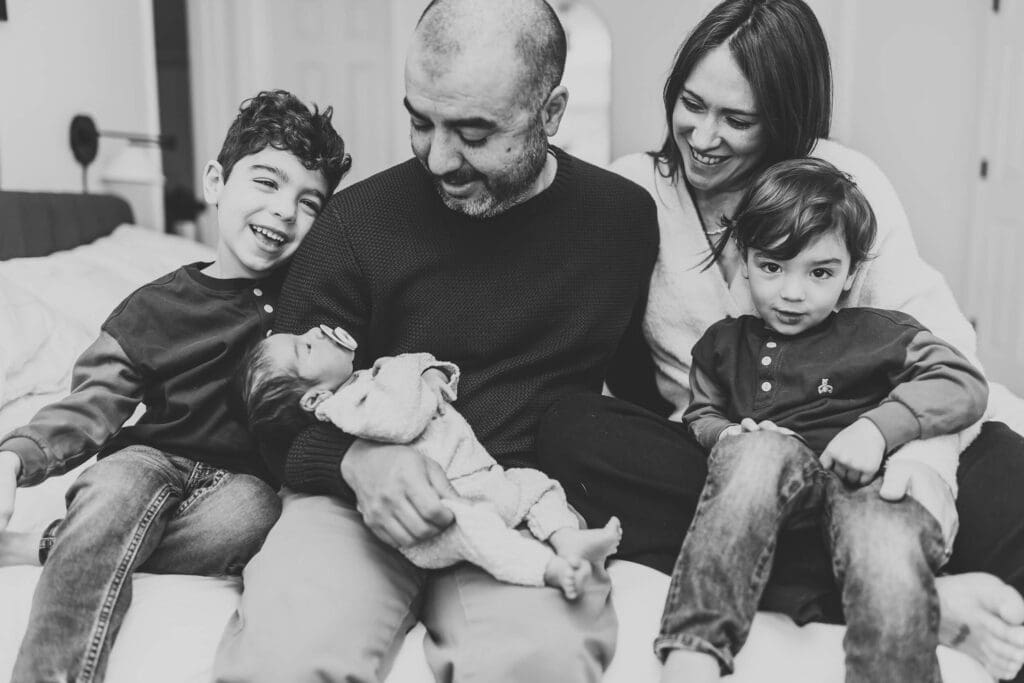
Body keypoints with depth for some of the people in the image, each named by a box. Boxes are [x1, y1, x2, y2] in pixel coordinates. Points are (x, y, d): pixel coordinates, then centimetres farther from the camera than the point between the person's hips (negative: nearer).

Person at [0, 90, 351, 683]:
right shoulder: (153, 310, 1)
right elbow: (89, 409, 0)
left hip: (247, 479, 0)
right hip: (156, 461, 0)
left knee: (246, 512, -33)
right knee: (119, 481, -33)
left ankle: (52, 548, -19)